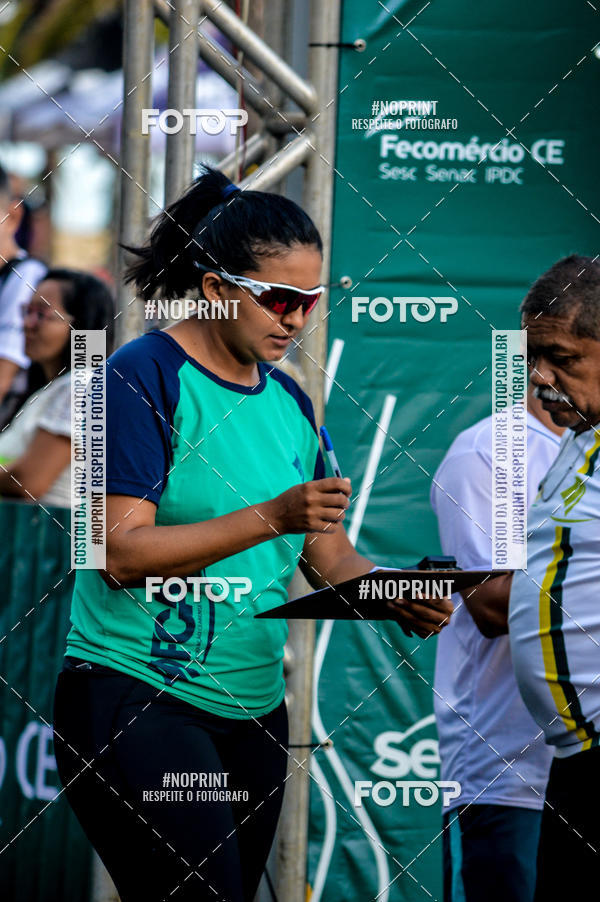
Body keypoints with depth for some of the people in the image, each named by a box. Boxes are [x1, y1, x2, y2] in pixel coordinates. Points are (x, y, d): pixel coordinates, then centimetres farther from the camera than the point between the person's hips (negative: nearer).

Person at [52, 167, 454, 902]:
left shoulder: (288, 401, 14)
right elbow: (122, 553, -17)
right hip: (135, 699, -7)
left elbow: (325, 553, 15)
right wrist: (270, 517, -24)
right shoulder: (146, 375, -8)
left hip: (251, 711, 8)